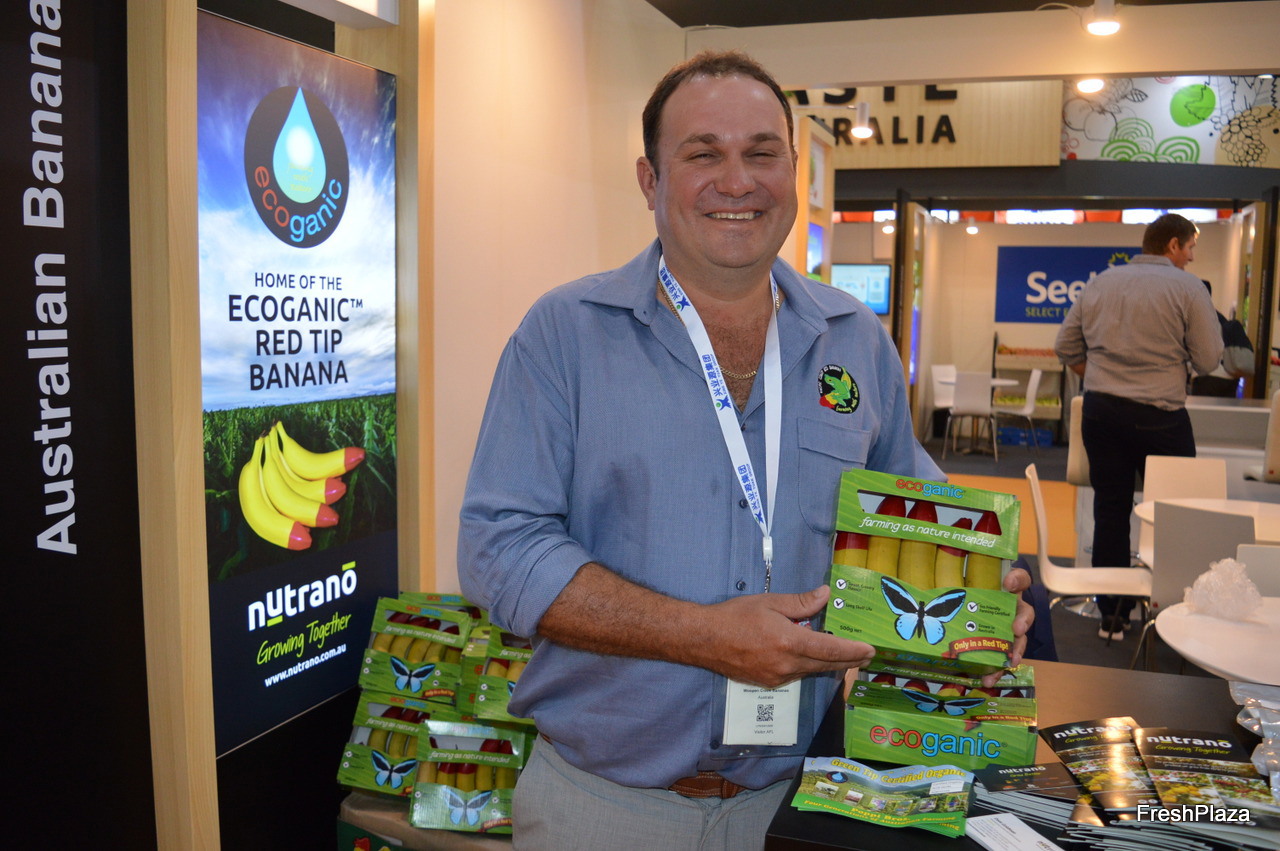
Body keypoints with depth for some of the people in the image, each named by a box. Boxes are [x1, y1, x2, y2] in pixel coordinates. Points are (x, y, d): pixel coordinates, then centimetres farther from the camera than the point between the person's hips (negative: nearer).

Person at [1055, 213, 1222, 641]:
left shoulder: (1100, 283, 8)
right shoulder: (1188, 288, -6)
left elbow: (1066, 347, 11)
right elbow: (1208, 360, -7)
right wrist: (1172, 353, 12)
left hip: (1100, 411, 4)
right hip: (1159, 416, -4)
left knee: (1110, 510, 9)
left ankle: (1112, 616, 15)